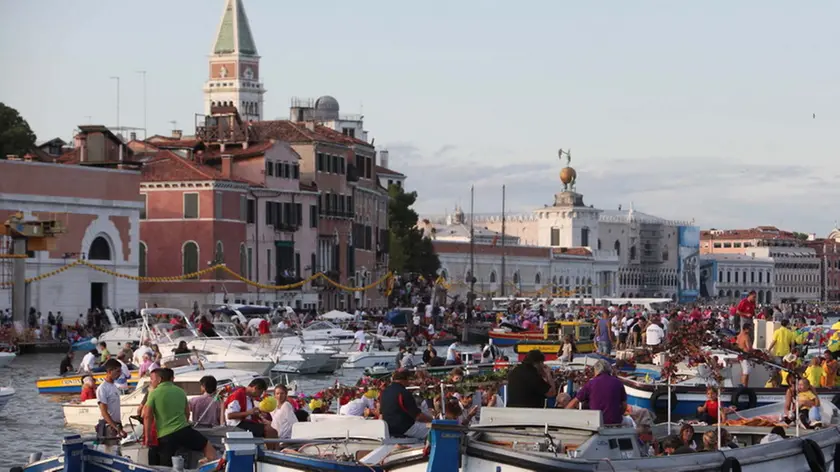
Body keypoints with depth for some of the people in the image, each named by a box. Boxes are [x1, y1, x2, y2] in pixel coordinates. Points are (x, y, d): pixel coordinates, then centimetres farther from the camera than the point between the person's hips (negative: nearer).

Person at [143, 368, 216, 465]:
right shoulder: (180, 391, 14)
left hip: (165, 436, -3)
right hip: (184, 430, 3)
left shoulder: (154, 393, -3)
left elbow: (147, 416, -9)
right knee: (208, 447, 21)